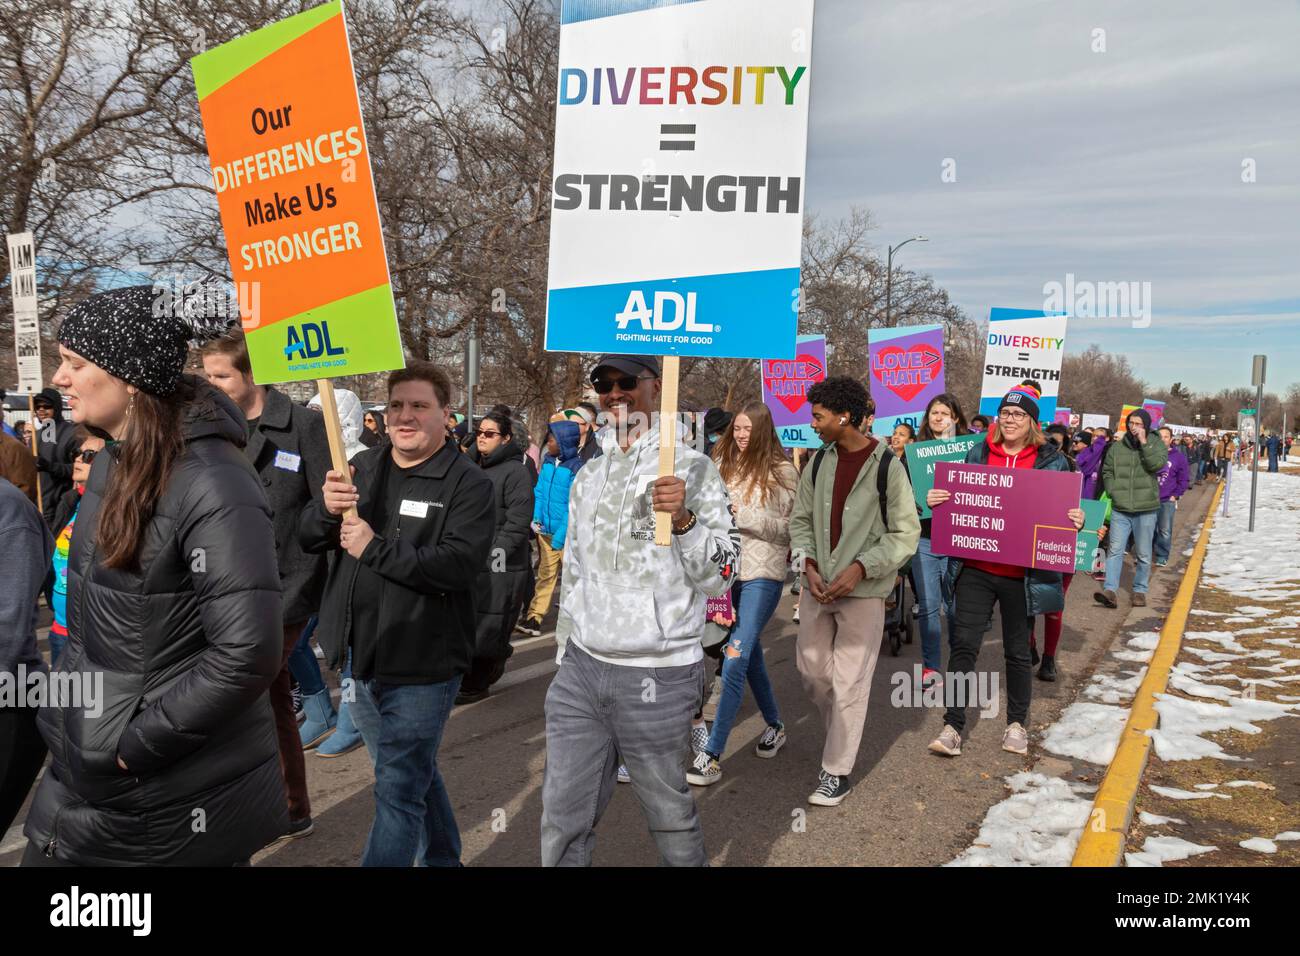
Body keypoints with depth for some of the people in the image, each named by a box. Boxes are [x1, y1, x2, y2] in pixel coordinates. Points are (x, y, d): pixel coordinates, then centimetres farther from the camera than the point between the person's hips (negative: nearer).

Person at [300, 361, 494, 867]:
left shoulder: (469, 483, -12)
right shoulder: (363, 467, 8)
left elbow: (460, 562, -25)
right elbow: (307, 538, 4)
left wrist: (376, 549, -26)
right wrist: (326, 509, -18)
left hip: (421, 666, -7)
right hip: (361, 658, 7)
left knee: (398, 792, -1)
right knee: (414, 772, 24)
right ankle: (442, 859, 44)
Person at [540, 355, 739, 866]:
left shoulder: (692, 468, -7)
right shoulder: (588, 475, 12)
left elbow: (720, 575, -10)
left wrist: (684, 521, -26)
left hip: (658, 676, -5)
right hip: (580, 670, 5)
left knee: (670, 813, 10)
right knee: (562, 819, 12)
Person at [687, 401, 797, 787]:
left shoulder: (782, 472, -5)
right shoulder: (724, 465, 7)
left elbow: (791, 528, -9)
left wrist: (745, 514, -18)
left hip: (763, 574, -6)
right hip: (726, 570, 6)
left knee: (735, 660, -12)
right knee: (750, 653, 18)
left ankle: (712, 754, -8)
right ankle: (774, 725, 38)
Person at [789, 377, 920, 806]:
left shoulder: (886, 466, -11)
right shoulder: (818, 462, 5)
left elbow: (906, 532, -9)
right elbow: (800, 520, 11)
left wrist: (860, 568, -18)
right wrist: (808, 564, -6)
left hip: (863, 591, -5)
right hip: (816, 587, 6)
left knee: (849, 682, 0)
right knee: (812, 670, 14)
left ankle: (837, 771, 13)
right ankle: (841, 736, 40)